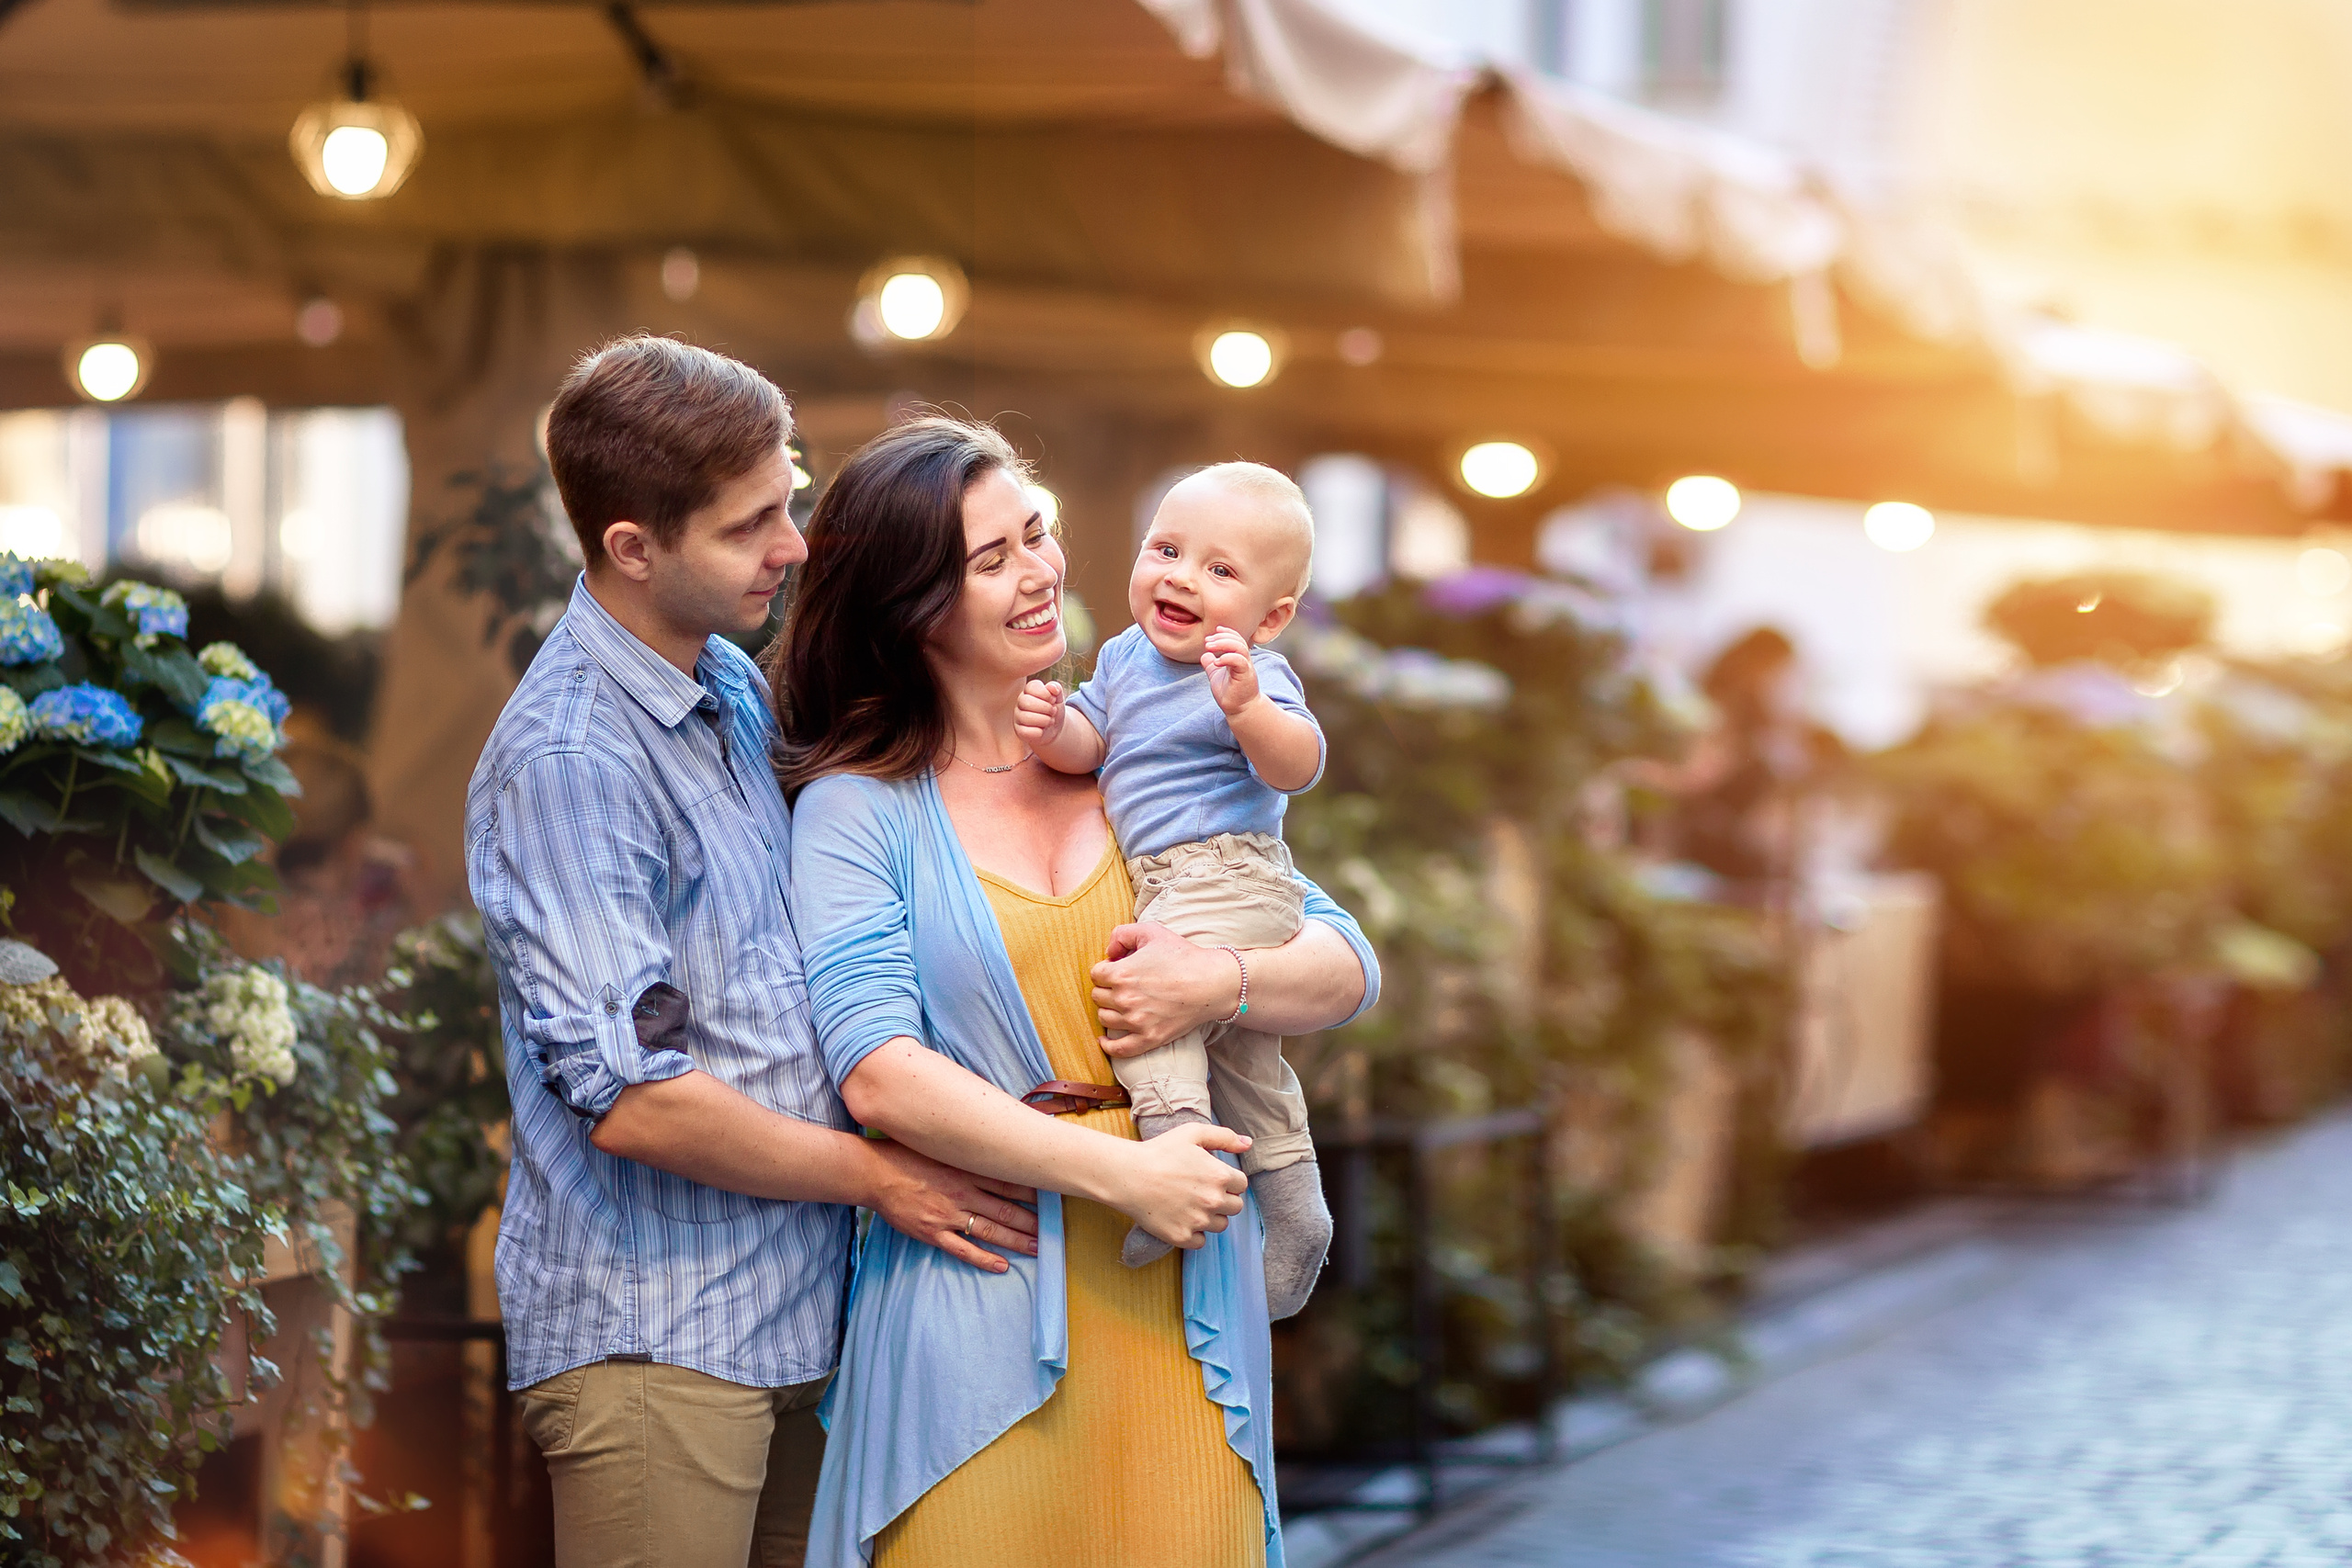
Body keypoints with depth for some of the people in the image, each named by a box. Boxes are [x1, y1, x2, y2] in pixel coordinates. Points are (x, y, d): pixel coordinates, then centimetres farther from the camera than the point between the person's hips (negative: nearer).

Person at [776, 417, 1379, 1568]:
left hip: (1180, 1303, 3)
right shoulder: (858, 806, 1)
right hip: (981, 1320, -3)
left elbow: (1347, 968, 11)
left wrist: (1219, 985, -11)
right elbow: (879, 1075, -10)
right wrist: (1118, 1174, -16)